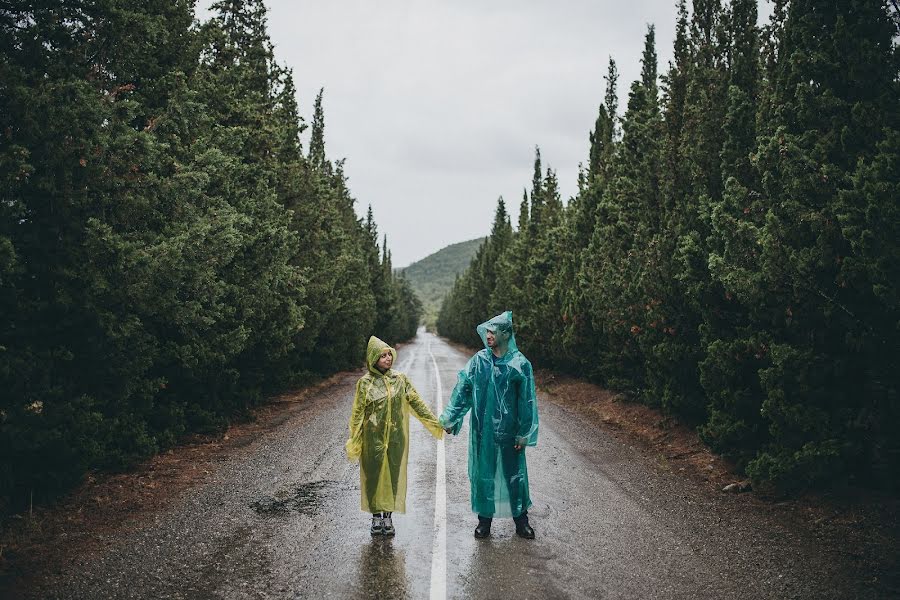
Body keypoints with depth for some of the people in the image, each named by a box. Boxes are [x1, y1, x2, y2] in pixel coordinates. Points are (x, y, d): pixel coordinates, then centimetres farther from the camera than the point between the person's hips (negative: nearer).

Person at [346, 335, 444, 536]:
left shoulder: (400, 379, 2)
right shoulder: (365, 382, -4)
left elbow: (416, 403, 4)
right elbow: (358, 412, -2)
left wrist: (436, 423, 0)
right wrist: (354, 441, -6)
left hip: (395, 437, 2)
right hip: (373, 437, -2)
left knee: (393, 474, 5)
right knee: (374, 474, 4)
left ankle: (388, 516, 18)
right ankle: (376, 516, 18)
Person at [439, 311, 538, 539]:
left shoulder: (520, 364, -8)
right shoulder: (478, 361, -1)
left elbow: (527, 400, -5)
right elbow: (462, 389, 2)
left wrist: (524, 434, -5)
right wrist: (450, 418, -1)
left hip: (509, 431, -2)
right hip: (482, 430, 2)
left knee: (514, 473, 8)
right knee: (483, 473, 9)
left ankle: (521, 520, 24)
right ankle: (484, 519, 24)